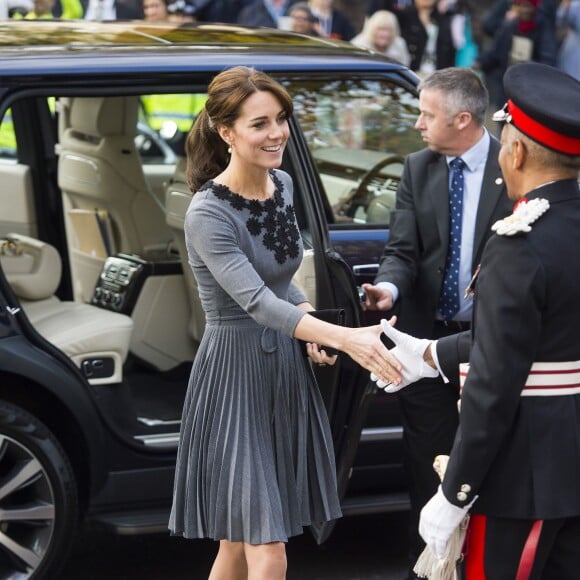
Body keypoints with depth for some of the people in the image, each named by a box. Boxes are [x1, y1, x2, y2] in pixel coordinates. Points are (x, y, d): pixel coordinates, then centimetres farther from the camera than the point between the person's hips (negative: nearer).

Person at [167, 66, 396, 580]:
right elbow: (257, 303, -29)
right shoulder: (208, 215, -19)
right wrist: (345, 338, -41)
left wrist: (311, 329, -2)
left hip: (287, 368, 7)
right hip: (236, 373, -7)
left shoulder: (282, 185, 4)